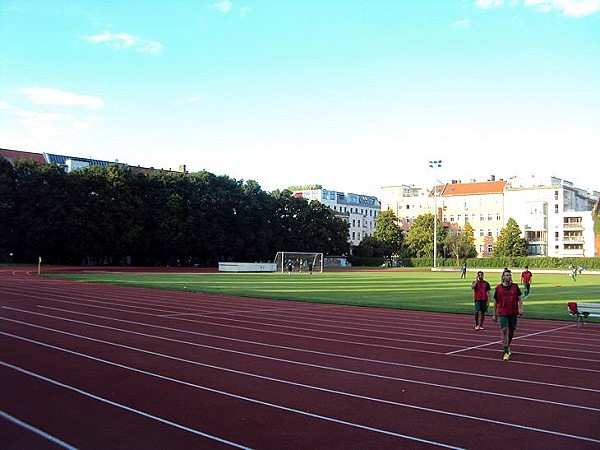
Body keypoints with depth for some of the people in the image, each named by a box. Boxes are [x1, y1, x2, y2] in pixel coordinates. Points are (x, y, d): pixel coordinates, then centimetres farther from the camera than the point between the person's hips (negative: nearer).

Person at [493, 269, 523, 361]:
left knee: (512, 330, 13)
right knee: (504, 330, -13)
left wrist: (520, 308, -10)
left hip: (513, 313, 2)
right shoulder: (498, 288, -2)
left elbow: (519, 298, 6)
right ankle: (506, 352, -10)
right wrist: (495, 314, 7)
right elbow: (495, 302, 6)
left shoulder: (515, 287, 2)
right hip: (503, 313, -2)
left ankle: (508, 346, 37)